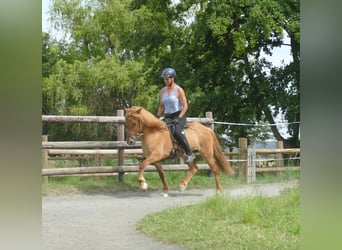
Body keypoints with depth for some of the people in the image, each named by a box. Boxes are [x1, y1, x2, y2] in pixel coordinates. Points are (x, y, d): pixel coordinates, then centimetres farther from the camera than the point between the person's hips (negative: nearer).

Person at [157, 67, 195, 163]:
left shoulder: (179, 90, -5)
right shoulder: (162, 91, 12)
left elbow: (185, 106, -8)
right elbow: (161, 106, 20)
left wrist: (178, 118, -19)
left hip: (179, 116, -7)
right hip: (167, 117, 7)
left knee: (176, 132, -34)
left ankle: (189, 153, -26)